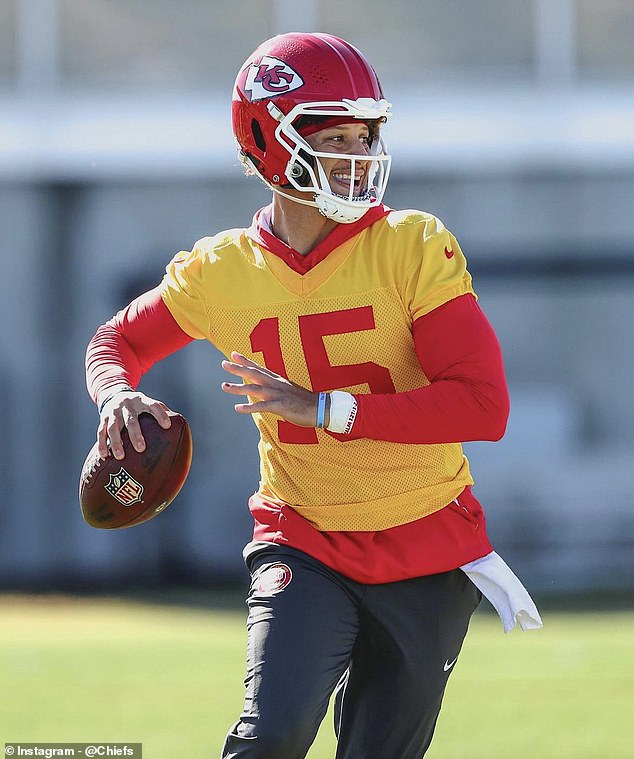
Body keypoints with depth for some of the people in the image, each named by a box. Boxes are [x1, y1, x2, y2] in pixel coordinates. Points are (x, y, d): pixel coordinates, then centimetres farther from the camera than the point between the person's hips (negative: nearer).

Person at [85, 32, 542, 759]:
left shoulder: (414, 246, -11)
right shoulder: (221, 270, -3)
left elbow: (484, 405, -19)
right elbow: (119, 340, 16)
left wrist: (324, 408, -24)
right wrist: (118, 396, -8)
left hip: (428, 558, 0)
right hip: (303, 549, 0)